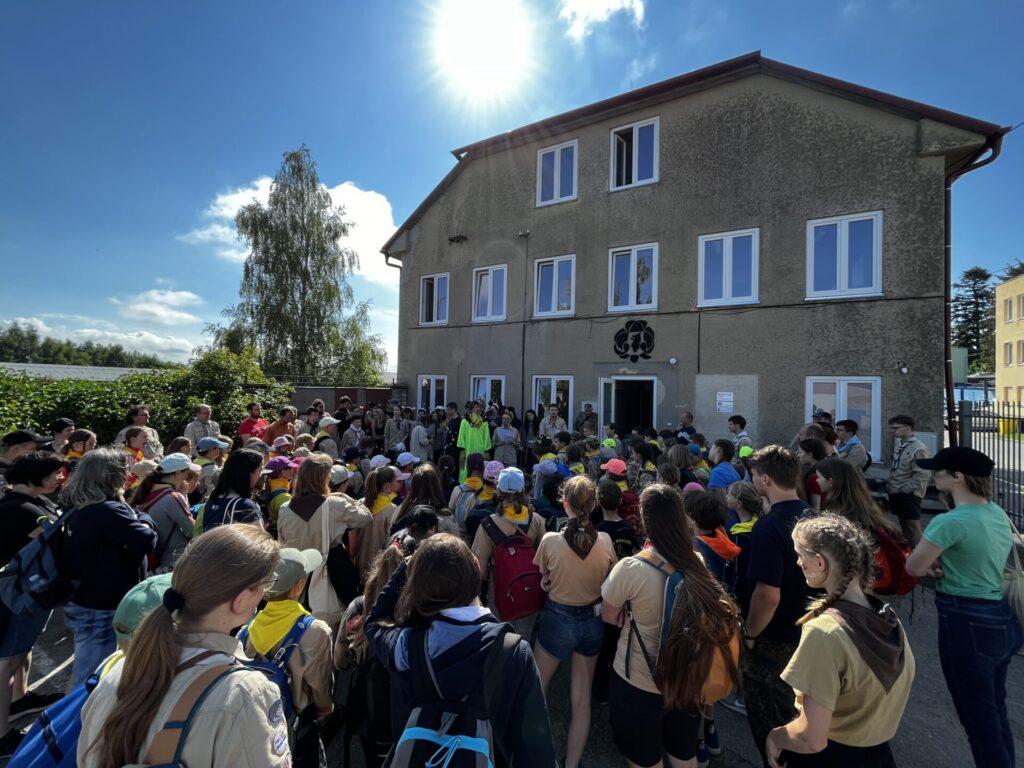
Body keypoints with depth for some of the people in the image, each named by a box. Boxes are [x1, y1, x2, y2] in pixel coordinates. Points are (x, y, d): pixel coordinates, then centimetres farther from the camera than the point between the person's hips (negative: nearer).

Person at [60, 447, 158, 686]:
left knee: (83, 675, 25)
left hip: (81, 602, 9)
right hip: (101, 610, -9)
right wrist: (145, 520, -8)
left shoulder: (76, 506, 2)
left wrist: (135, 519, -3)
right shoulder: (107, 510, -27)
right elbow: (147, 541, -25)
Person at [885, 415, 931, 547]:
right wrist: (890, 484, 10)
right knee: (903, 525, 18)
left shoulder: (918, 449, -17)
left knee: (913, 527, 1)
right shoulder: (899, 443, 6)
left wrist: (901, 490, -17)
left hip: (909, 494, -8)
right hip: (896, 493, 8)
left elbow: (921, 476, -20)